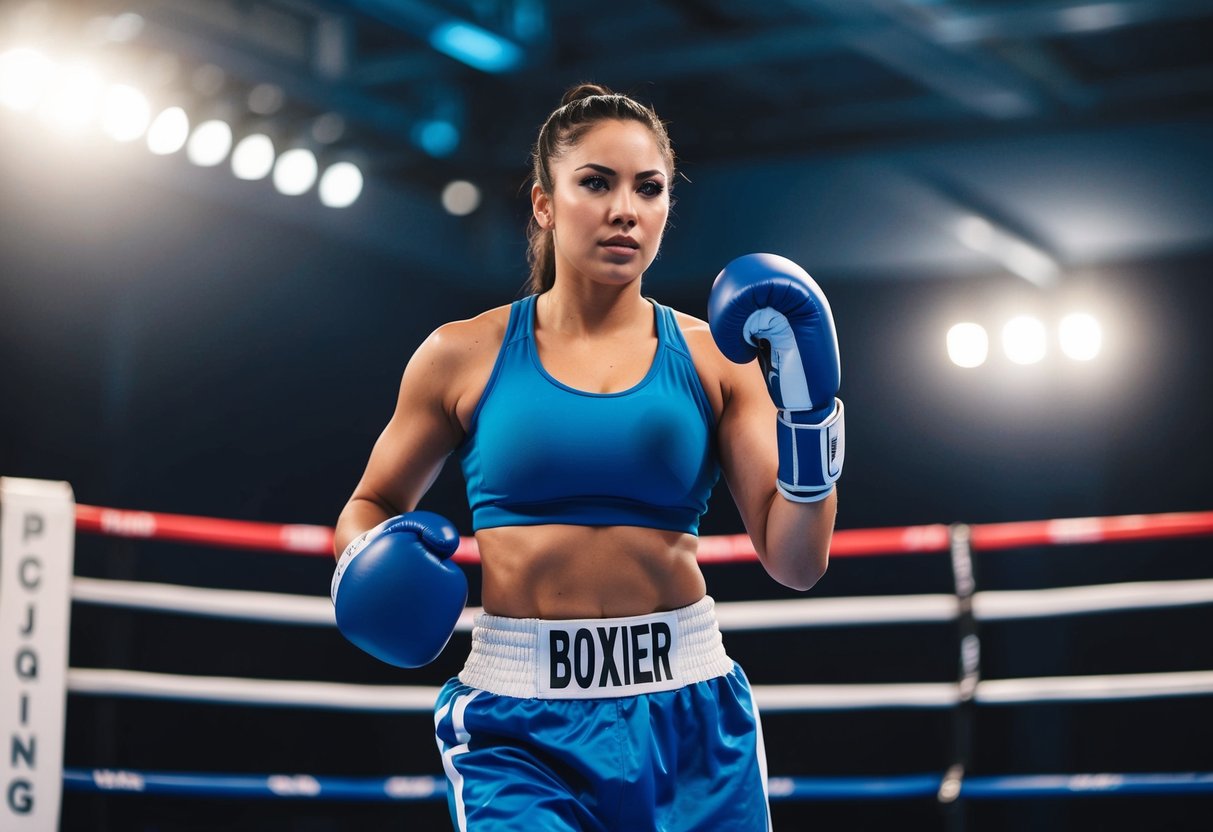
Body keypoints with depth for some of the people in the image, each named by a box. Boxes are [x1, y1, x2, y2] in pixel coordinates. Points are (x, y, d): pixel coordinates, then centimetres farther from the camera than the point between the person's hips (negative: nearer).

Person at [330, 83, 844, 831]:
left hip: (689, 717, 2)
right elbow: (372, 507, 15)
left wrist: (809, 406, -11)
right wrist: (373, 564, -7)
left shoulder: (713, 357, 2)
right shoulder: (465, 356, 1)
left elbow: (797, 563, -1)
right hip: (521, 726, -1)